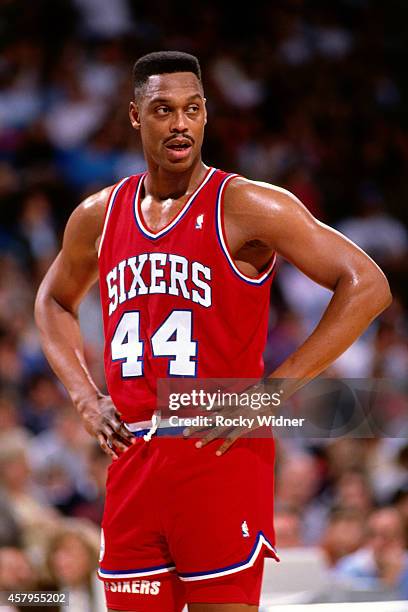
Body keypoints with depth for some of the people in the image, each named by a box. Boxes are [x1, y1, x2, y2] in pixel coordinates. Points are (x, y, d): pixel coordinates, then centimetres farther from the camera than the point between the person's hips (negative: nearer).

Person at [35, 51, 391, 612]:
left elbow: (367, 286, -11)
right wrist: (85, 397, 12)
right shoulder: (100, 216, 10)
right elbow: (54, 301, 29)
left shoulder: (246, 207, -7)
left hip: (222, 456, -5)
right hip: (132, 457, 5)